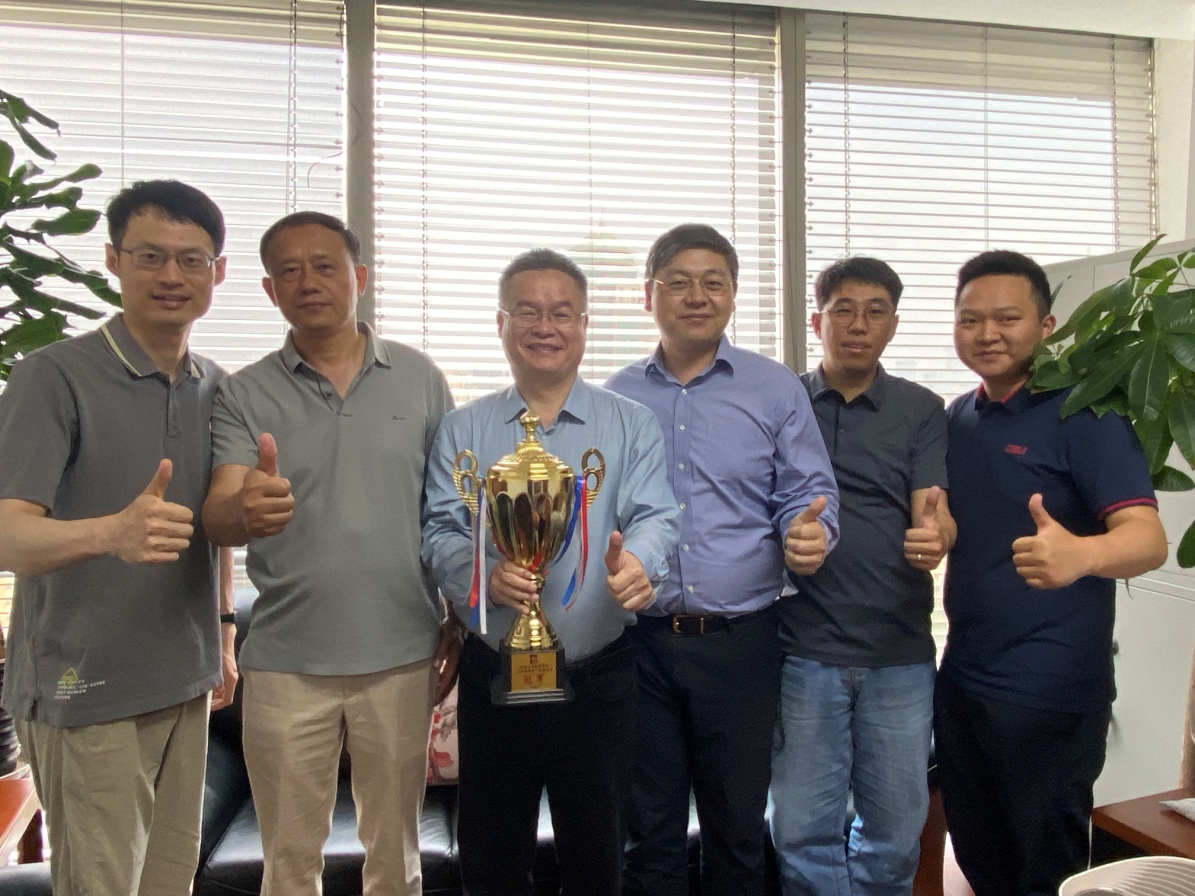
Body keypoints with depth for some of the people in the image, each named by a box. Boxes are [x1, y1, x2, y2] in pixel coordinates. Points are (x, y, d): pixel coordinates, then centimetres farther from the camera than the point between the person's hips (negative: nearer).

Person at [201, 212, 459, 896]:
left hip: (402, 655, 1)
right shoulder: (244, 395, 0)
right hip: (286, 661, 0)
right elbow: (218, 516, -11)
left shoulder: (420, 378, 2)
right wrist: (244, 511, -35)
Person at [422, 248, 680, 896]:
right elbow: (439, 531, -3)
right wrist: (483, 573, -24)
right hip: (492, 675, 1)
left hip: (599, 677, 0)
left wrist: (638, 561, -33)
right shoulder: (462, 430, 5)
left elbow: (654, 517, -9)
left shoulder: (631, 425, 2)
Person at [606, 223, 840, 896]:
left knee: (738, 828, 12)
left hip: (740, 641, -1)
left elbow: (809, 494, 2)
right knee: (649, 830, 14)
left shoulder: (777, 390, 3)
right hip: (639, 639, 2)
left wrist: (808, 534, -20)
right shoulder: (616, 398, 7)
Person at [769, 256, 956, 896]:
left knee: (894, 833, 13)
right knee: (805, 834, 7)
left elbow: (934, 512, -6)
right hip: (803, 650, -1)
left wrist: (934, 536, -28)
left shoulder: (921, 410, 6)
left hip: (899, 653, 1)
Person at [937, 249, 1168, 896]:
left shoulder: (1084, 413, -12)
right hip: (960, 679, 6)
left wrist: (1079, 553, -45)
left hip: (1048, 690, -6)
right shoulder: (956, 418, 7)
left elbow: (1148, 538, -24)